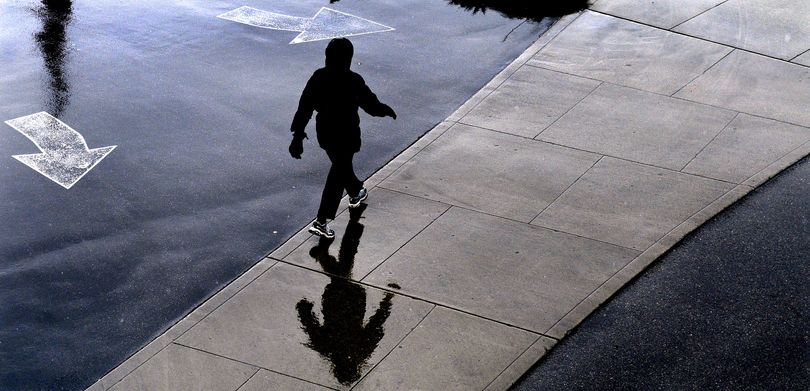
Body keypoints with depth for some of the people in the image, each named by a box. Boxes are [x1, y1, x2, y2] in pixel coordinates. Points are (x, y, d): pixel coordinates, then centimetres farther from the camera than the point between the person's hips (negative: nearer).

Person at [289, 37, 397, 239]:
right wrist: (387, 110, 11)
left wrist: (298, 134, -1)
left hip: (324, 132, 6)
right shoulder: (353, 81, -22)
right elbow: (371, 105, -10)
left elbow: (305, 106, -7)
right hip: (345, 135, -6)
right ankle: (321, 221, -1)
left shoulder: (318, 77, -9)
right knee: (338, 175, 3)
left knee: (342, 164, 29)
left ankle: (356, 193, 55)